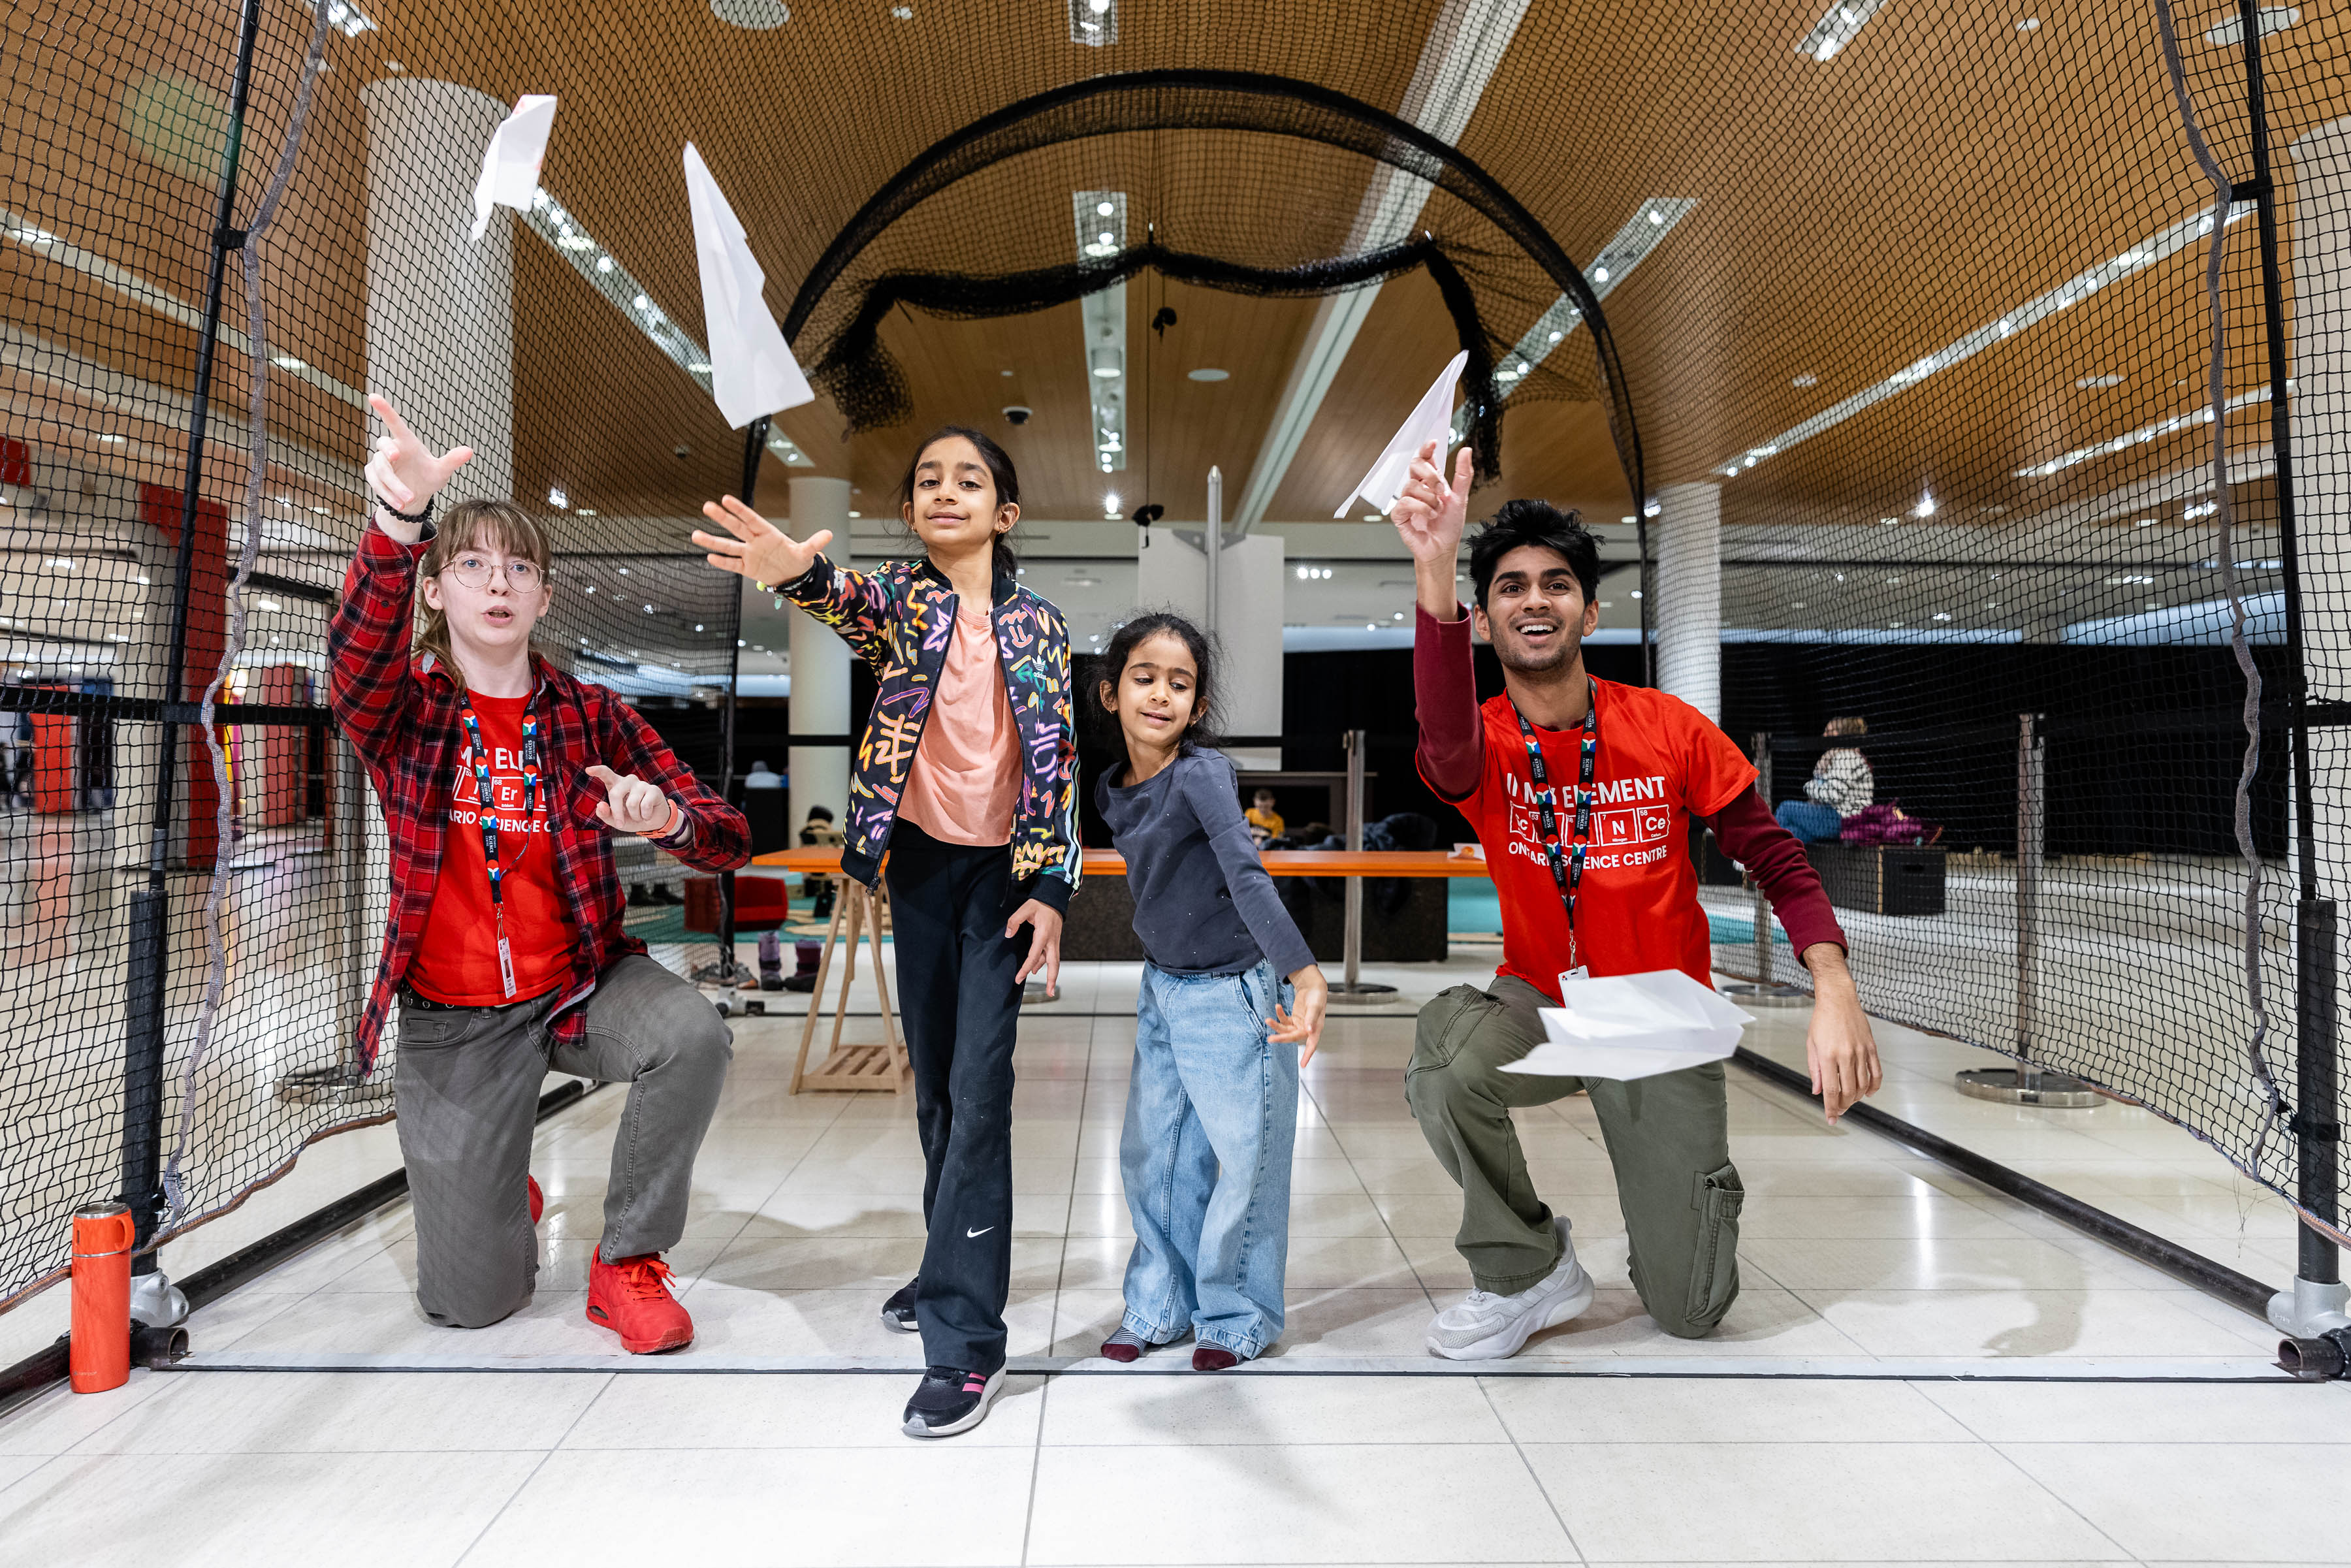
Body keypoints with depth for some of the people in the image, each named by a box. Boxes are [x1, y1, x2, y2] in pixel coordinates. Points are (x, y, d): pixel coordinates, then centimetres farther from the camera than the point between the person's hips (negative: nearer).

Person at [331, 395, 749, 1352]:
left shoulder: (589, 716, -3)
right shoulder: (403, 711, -5)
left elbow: (729, 841, -9)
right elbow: (358, 656, -32)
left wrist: (668, 820, -34)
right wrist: (398, 522, -51)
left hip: (580, 982, 1)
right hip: (450, 1019, 0)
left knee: (694, 1035, -34)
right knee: (469, 1304, 0)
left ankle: (627, 1260, -8)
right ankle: (500, 1199, 38)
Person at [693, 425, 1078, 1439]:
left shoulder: (1040, 624, 1)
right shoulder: (900, 598, 0)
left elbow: (1058, 762, -1)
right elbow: (847, 601, -25)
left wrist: (1052, 887, -9)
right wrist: (795, 570, -49)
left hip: (1003, 870, -2)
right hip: (920, 859, 2)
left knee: (978, 1089, -10)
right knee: (933, 1080, 13)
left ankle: (965, 1338, -7)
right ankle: (957, 1266, 33)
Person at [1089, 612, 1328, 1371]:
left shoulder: (1202, 774, -22)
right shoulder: (1112, 789, -2)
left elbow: (1248, 877, -35)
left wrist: (1304, 975, -45)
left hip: (1231, 994, -6)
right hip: (1162, 989, 7)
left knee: (1243, 1157, 4)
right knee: (1149, 1154, 13)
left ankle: (1236, 1315, 23)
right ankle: (1161, 1306, 31)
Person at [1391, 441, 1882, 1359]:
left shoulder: (1672, 731, -9)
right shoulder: (1481, 746, -12)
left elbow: (1776, 860, -4)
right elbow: (1449, 741, -38)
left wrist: (1835, 990, -22)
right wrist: (1435, 576, -56)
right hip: (1538, 1006, 1)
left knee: (1690, 1312, -4)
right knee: (1445, 1048, -35)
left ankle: (1689, 1200, 34)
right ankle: (1531, 1269, -7)